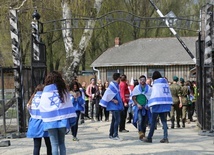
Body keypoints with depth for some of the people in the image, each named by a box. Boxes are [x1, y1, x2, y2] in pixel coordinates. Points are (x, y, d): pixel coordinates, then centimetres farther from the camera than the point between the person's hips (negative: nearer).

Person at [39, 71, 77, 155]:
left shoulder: (46, 91, -1)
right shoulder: (63, 90, 6)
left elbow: (42, 107, -1)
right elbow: (69, 105, 4)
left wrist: (45, 118, 11)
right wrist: (72, 119, 8)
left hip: (51, 121, -2)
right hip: (62, 120, 2)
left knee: (54, 144, 0)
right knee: (61, 143, 11)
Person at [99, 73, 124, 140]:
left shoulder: (116, 85, 12)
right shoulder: (112, 86, -16)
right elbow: (107, 95, -21)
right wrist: (113, 100, -21)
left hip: (117, 106, 10)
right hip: (114, 106, -10)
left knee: (114, 120, 14)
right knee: (117, 120, -11)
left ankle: (111, 134, 21)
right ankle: (115, 135, -9)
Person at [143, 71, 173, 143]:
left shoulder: (156, 83, -7)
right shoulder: (165, 83, 11)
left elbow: (154, 95, -10)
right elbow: (169, 94, 10)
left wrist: (149, 104, -3)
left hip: (158, 104, -6)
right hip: (166, 105, 6)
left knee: (153, 121, 2)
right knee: (164, 121, 9)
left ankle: (149, 138, 8)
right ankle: (165, 138, 2)